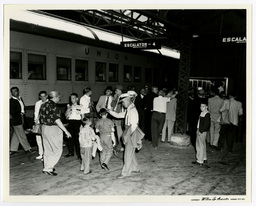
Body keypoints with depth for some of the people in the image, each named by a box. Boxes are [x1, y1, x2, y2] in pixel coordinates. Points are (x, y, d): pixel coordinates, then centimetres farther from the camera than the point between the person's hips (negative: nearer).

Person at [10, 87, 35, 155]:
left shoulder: (20, 98, 9)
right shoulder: (11, 101, -14)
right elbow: (12, 112, -17)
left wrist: (22, 112, 3)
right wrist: (20, 113, -12)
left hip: (21, 119, 8)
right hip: (16, 120, -8)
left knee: (16, 135, 15)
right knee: (22, 136, 0)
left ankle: (13, 149, 25)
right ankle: (28, 149, 8)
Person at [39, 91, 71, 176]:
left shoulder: (43, 105, 8)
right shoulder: (54, 107, -18)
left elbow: (41, 118, 15)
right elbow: (57, 120, -23)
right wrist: (66, 131, -21)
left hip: (44, 128, 9)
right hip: (53, 129, -9)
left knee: (47, 150, 18)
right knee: (57, 150, 1)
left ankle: (47, 167, 27)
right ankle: (48, 168, 0)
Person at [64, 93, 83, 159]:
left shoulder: (80, 107, 5)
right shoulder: (69, 106, 14)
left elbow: (83, 116, 4)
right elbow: (66, 115, 7)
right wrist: (68, 109, -8)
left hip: (77, 122, -3)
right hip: (70, 123, 4)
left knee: (77, 138, -7)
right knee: (70, 138, 3)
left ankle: (79, 154, 0)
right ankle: (71, 152, 19)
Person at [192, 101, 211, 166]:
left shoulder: (207, 114, -15)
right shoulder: (202, 113, 13)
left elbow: (206, 124, -19)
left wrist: (201, 131, -19)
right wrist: (198, 130, 11)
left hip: (202, 131, -10)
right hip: (199, 130, 10)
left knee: (201, 145, -6)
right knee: (198, 144, 17)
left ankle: (200, 161, 0)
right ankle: (204, 158, 31)